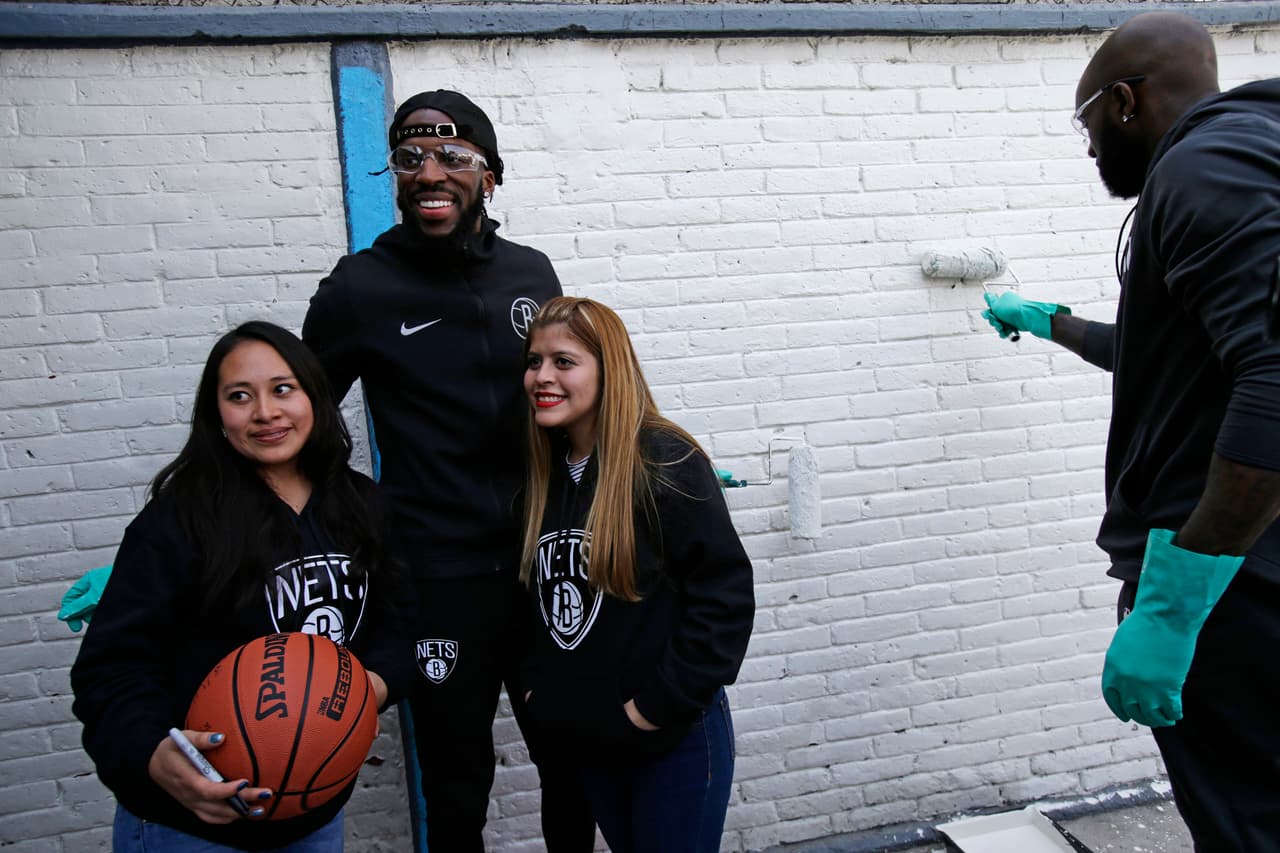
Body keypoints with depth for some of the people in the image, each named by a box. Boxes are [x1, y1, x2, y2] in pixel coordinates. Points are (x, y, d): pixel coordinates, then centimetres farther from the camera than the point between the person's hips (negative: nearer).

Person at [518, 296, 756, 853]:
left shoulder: (665, 463, -18)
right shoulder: (542, 474, 2)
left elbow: (724, 593, -19)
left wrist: (660, 705, -18)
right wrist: (537, 689, 4)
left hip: (676, 738, -6)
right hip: (586, 739, 6)